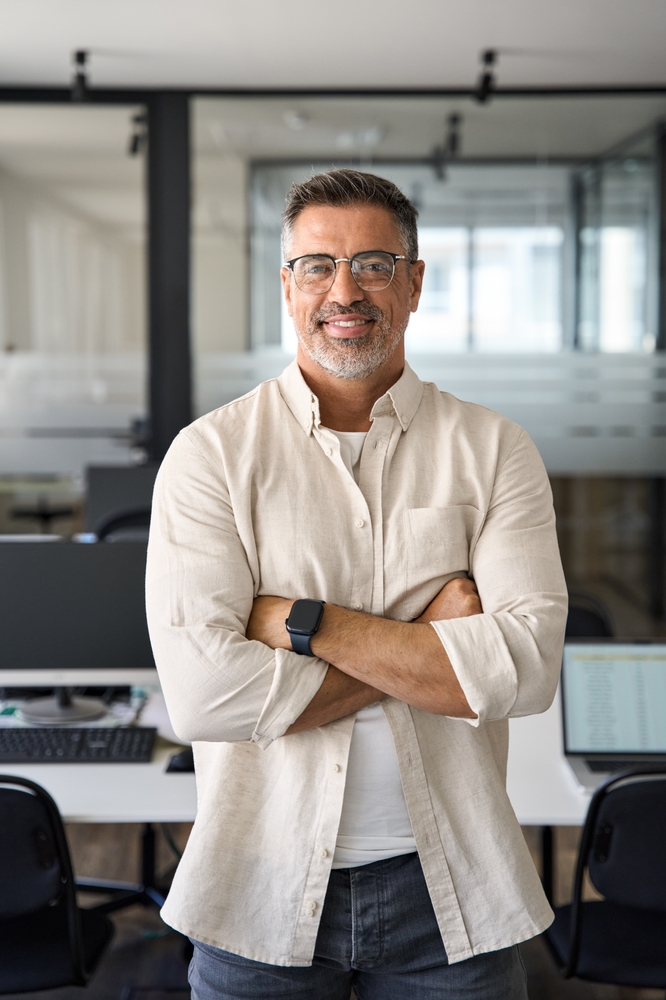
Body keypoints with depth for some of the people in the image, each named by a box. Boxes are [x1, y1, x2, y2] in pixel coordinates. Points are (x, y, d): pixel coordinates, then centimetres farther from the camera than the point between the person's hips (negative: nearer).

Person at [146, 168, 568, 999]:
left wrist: (303, 621, -16)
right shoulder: (212, 454, -5)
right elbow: (202, 691, -17)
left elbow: (528, 668, -14)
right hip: (261, 889, 0)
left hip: (449, 889, 1)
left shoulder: (493, 451, -1)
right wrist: (430, 647, -13)